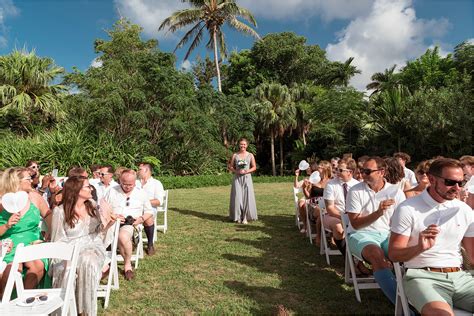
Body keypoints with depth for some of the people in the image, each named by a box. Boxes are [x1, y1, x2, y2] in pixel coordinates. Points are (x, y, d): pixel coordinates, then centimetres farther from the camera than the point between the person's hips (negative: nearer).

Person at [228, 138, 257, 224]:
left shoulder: (250, 155, 3)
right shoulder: (235, 155, 4)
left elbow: (254, 167, 3)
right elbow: (230, 166, 6)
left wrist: (246, 171, -12)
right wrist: (236, 171, -12)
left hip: (247, 178, 0)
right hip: (237, 178, 0)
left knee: (247, 197, -3)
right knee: (237, 197, -1)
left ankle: (245, 217, 5)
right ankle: (238, 217, 10)